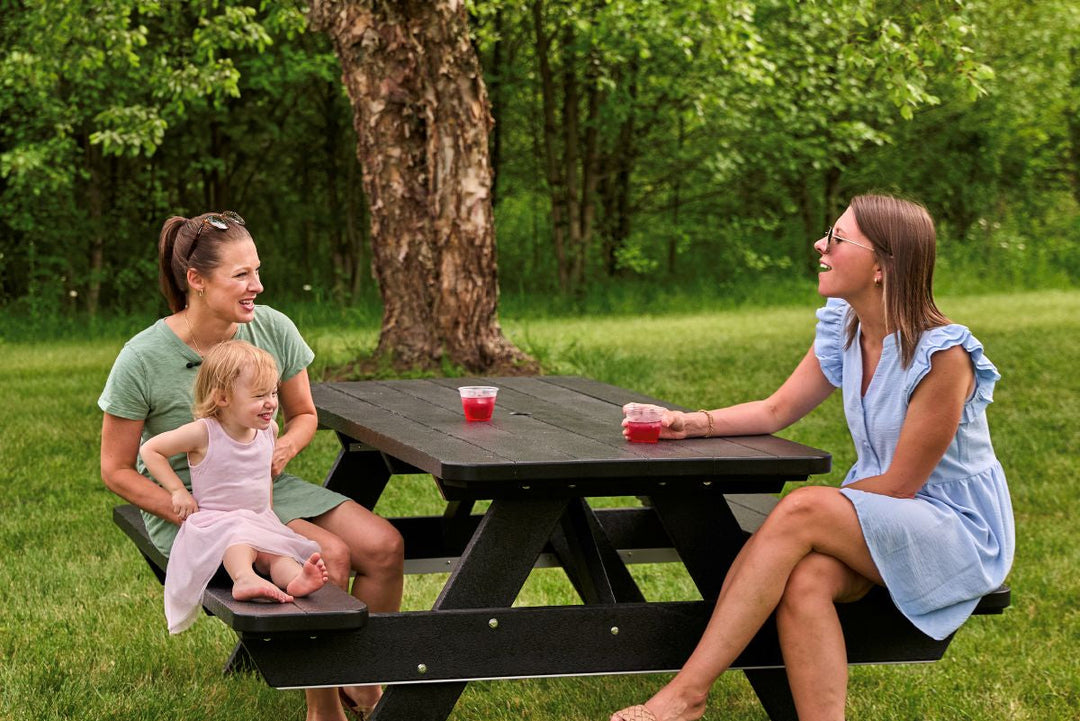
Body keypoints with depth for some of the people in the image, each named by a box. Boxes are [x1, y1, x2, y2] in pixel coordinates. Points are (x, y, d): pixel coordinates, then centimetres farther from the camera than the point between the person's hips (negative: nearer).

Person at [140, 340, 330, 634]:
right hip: (214, 521, -5)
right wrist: (178, 491, -10)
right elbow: (150, 449, -5)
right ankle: (244, 579, -62)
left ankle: (296, 578, -53)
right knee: (240, 537, -38)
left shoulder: (269, 429, 6)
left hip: (260, 521, 5)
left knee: (279, 552, -26)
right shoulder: (203, 433, -12)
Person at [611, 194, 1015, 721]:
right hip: (881, 524, 6)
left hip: (960, 531, -6)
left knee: (800, 510, -29)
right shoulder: (842, 327, 2)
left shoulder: (942, 355, -21)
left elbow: (899, 483, -17)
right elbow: (777, 410, 8)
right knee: (805, 582, -29)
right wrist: (695, 423, -7)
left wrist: (815, 513, -13)